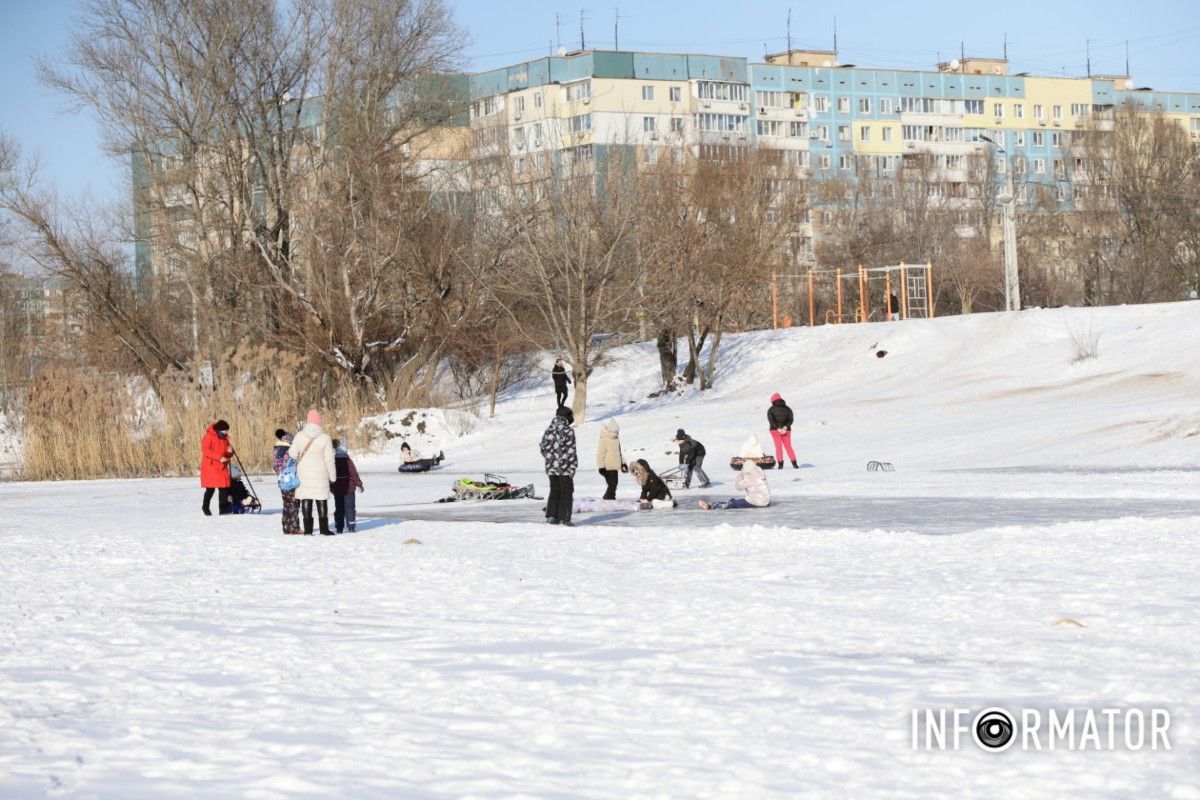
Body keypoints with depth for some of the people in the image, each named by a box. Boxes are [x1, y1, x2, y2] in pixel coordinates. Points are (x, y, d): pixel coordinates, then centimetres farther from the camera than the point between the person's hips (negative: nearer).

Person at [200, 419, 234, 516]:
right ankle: (205, 507, 13)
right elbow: (205, 450, -16)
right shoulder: (209, 437, -6)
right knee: (210, 489, -4)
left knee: (224, 488, -2)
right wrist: (219, 457, -22)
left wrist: (230, 452, -6)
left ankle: (223, 509, 1)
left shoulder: (225, 439, 15)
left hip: (222, 468, 6)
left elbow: (228, 455, 20)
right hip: (210, 467, -6)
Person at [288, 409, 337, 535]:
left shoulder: (300, 435, -7)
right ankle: (324, 528, 7)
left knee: (306, 499, 7)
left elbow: (292, 453, -1)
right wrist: (332, 476, 2)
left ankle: (307, 529, 5)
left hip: (304, 472, 2)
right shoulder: (325, 438, -11)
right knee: (321, 500, 6)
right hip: (320, 473, -2)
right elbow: (329, 459, -8)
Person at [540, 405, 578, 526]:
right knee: (566, 492, 3)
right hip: (565, 468, -5)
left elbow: (543, 448, 9)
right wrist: (573, 466, -7)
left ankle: (551, 516, 11)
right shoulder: (568, 430, -12)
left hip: (551, 467, 5)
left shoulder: (548, 430, 7)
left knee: (554, 491, 15)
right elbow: (570, 450, -13)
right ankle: (564, 518, 0)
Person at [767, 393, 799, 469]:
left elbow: (771, 420, -14)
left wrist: (778, 428, -18)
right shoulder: (787, 409, 9)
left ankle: (780, 463, -8)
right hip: (786, 431, 3)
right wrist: (785, 427, -15)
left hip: (775, 430, -3)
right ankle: (794, 463, 4)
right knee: (788, 446, 11)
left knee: (778, 447, 1)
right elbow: (791, 419, -3)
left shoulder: (771, 410, -1)